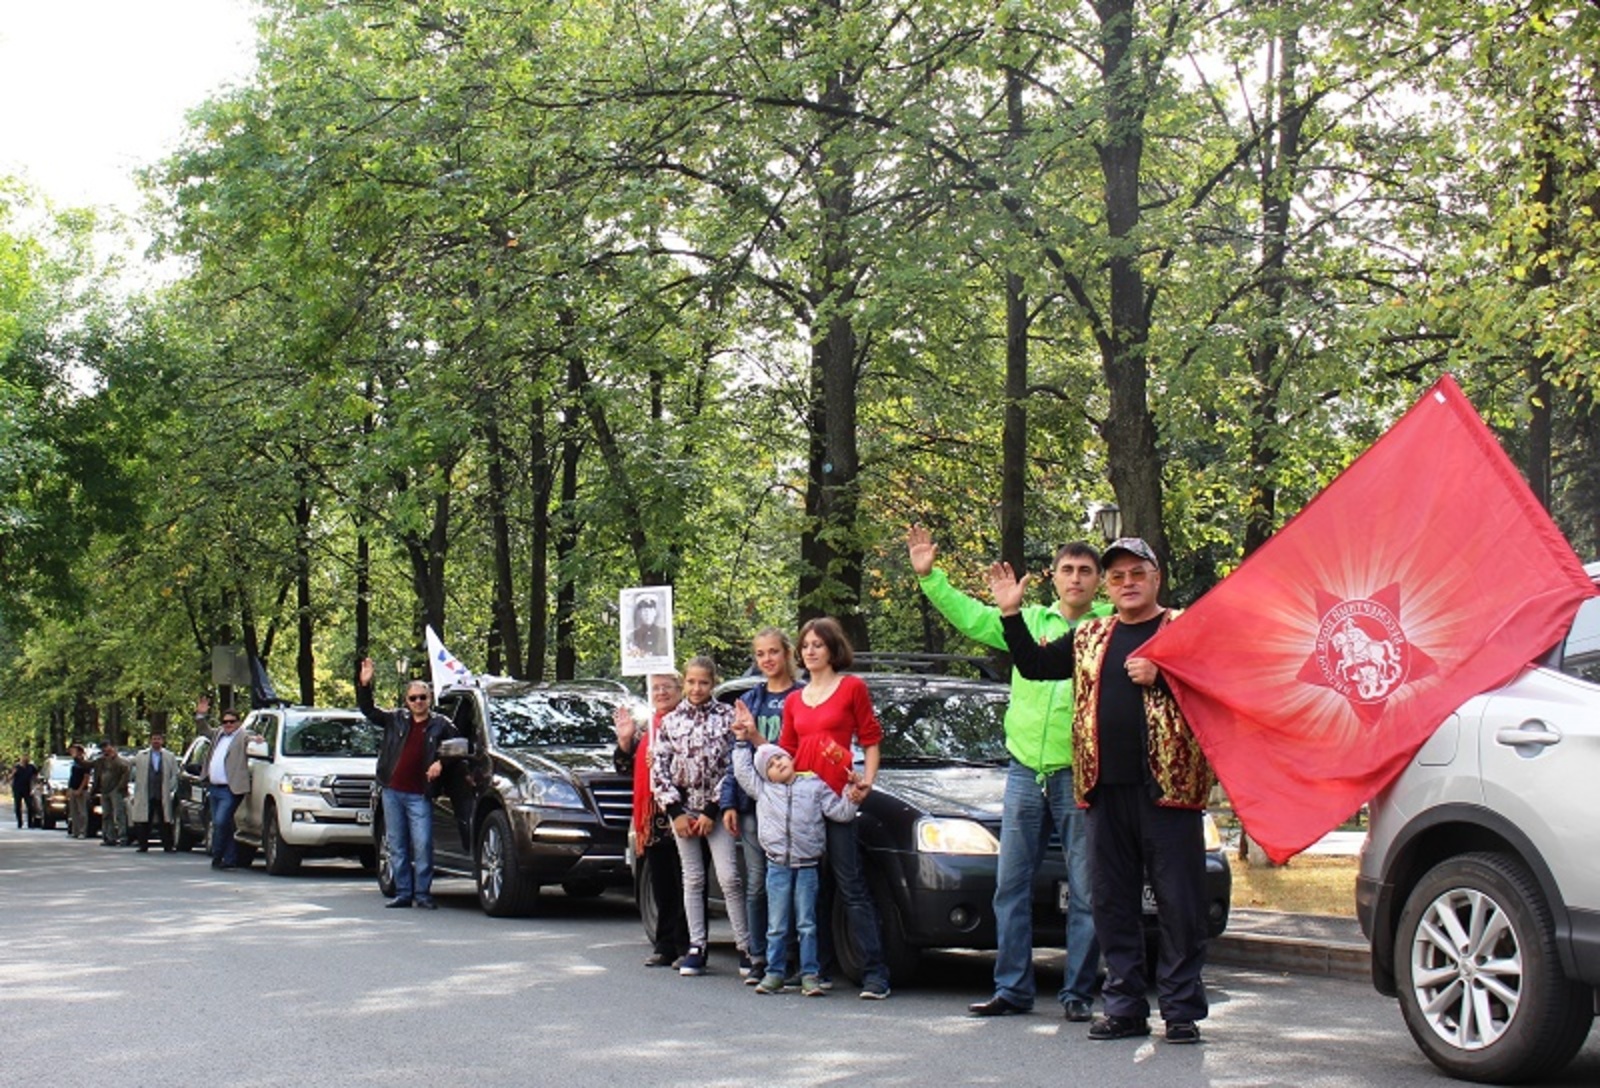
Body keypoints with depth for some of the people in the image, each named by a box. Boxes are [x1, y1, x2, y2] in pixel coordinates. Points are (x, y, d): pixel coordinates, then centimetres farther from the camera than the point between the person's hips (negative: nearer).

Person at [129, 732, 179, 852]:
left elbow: (174, 775, 8)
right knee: (143, 823, 1)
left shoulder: (170, 757, 9)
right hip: (146, 796, 1)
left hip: (163, 797, -1)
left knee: (165, 823, -1)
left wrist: (169, 789, -3)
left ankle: (167, 846, 2)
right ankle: (143, 846, 8)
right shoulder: (141, 756, 10)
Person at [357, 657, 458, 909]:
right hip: (392, 792, 3)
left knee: (423, 845, -8)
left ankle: (423, 894, -1)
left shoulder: (441, 725, 6)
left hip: (419, 795, -3)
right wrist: (364, 685, -6)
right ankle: (403, 893, 12)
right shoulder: (395, 719, 11)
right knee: (396, 846, 6)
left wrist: (441, 763, -5)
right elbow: (368, 710, 8)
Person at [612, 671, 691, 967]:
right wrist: (625, 740, 4)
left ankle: (687, 946, 1)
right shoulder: (645, 729, 19)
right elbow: (625, 767, 20)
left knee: (686, 884, -3)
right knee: (661, 886, 9)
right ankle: (666, 946, 15)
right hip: (653, 819, 6)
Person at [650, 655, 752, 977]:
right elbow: (658, 769, 4)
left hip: (716, 808, -3)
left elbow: (733, 765, -6)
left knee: (729, 876, -8)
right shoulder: (670, 721, 6)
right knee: (693, 878, 7)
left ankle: (745, 946, -2)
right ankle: (696, 948, 12)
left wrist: (712, 811, -10)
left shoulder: (726, 716, -1)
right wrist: (675, 812, -4)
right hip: (682, 808, 3)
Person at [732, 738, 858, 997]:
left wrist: (852, 799, -12)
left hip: (807, 866, -1)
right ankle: (774, 972, 11)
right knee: (777, 926, 4)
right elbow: (742, 770, 17)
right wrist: (742, 742, 17)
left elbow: (840, 812, 4)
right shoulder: (763, 789, 10)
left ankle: (810, 975, 2)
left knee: (807, 924, 0)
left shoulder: (815, 786, 6)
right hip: (777, 866, 1)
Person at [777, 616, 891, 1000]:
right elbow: (785, 752, 18)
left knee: (851, 887, -10)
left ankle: (875, 973, -11)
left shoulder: (852, 687, 3)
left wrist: (865, 781, -11)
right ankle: (817, 968, 14)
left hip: (836, 796, -5)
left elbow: (871, 740, 2)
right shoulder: (794, 701, 18)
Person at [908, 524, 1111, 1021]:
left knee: (1086, 892, 0)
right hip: (1024, 771, 4)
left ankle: (1078, 993, 8)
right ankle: (1012, 989, 12)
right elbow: (971, 617, 16)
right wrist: (929, 576, 12)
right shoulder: (1030, 620, 12)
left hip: (1079, 775, -4)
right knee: (1011, 885, 5)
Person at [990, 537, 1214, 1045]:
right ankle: (1124, 1007, 15)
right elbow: (1034, 665, 21)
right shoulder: (1090, 638, 18)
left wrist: (1160, 678, -19)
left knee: (1179, 902, -3)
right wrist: (1012, 613, 11)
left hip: (1167, 787, -5)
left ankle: (1182, 1009, 4)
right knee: (1113, 903, 8)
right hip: (1105, 790, 5)